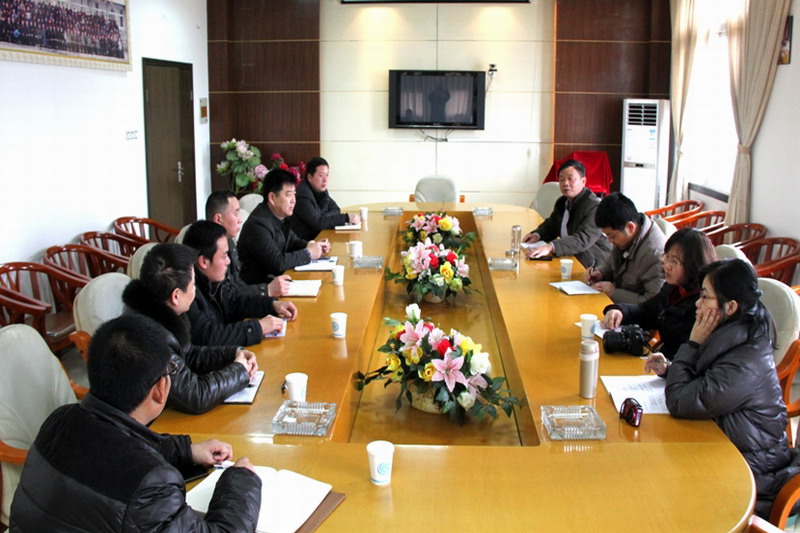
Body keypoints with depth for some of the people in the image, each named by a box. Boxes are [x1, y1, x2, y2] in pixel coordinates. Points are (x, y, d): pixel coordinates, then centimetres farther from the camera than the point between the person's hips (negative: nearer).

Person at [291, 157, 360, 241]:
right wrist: (346, 218, -24)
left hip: (316, 236, 8)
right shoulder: (302, 195, -20)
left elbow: (335, 210, 11)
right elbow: (317, 222, -25)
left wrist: (322, 218, -11)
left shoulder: (321, 189, 8)